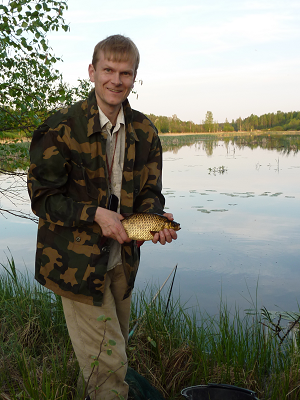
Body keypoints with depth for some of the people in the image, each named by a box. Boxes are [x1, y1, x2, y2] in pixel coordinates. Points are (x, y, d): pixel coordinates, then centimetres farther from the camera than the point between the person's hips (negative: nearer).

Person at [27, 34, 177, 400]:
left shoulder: (145, 132, 1)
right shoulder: (61, 127, -13)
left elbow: (148, 192, 5)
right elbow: (42, 197, -10)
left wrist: (156, 218, -17)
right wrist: (95, 214, -21)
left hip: (121, 260, 6)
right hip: (76, 263, -5)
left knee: (107, 352, 23)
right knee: (108, 362, -2)